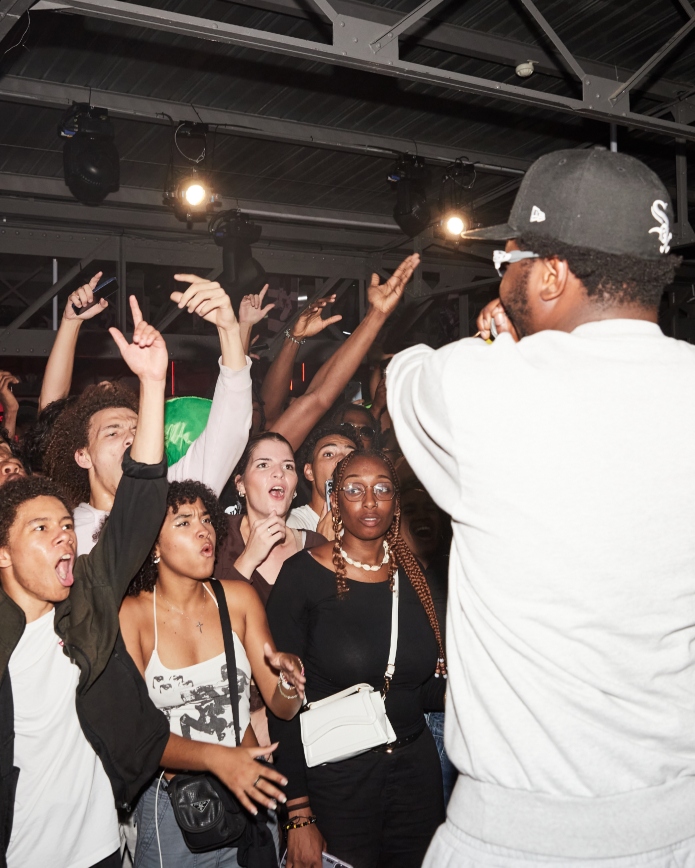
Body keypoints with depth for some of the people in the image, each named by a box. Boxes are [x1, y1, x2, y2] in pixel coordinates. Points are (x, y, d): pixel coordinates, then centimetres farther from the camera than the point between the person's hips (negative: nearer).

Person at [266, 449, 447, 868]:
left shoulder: (414, 575, 2)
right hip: (335, 776, -4)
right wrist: (298, 815, -14)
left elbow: (425, 690, 11)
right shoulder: (303, 575, -11)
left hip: (416, 769, 4)